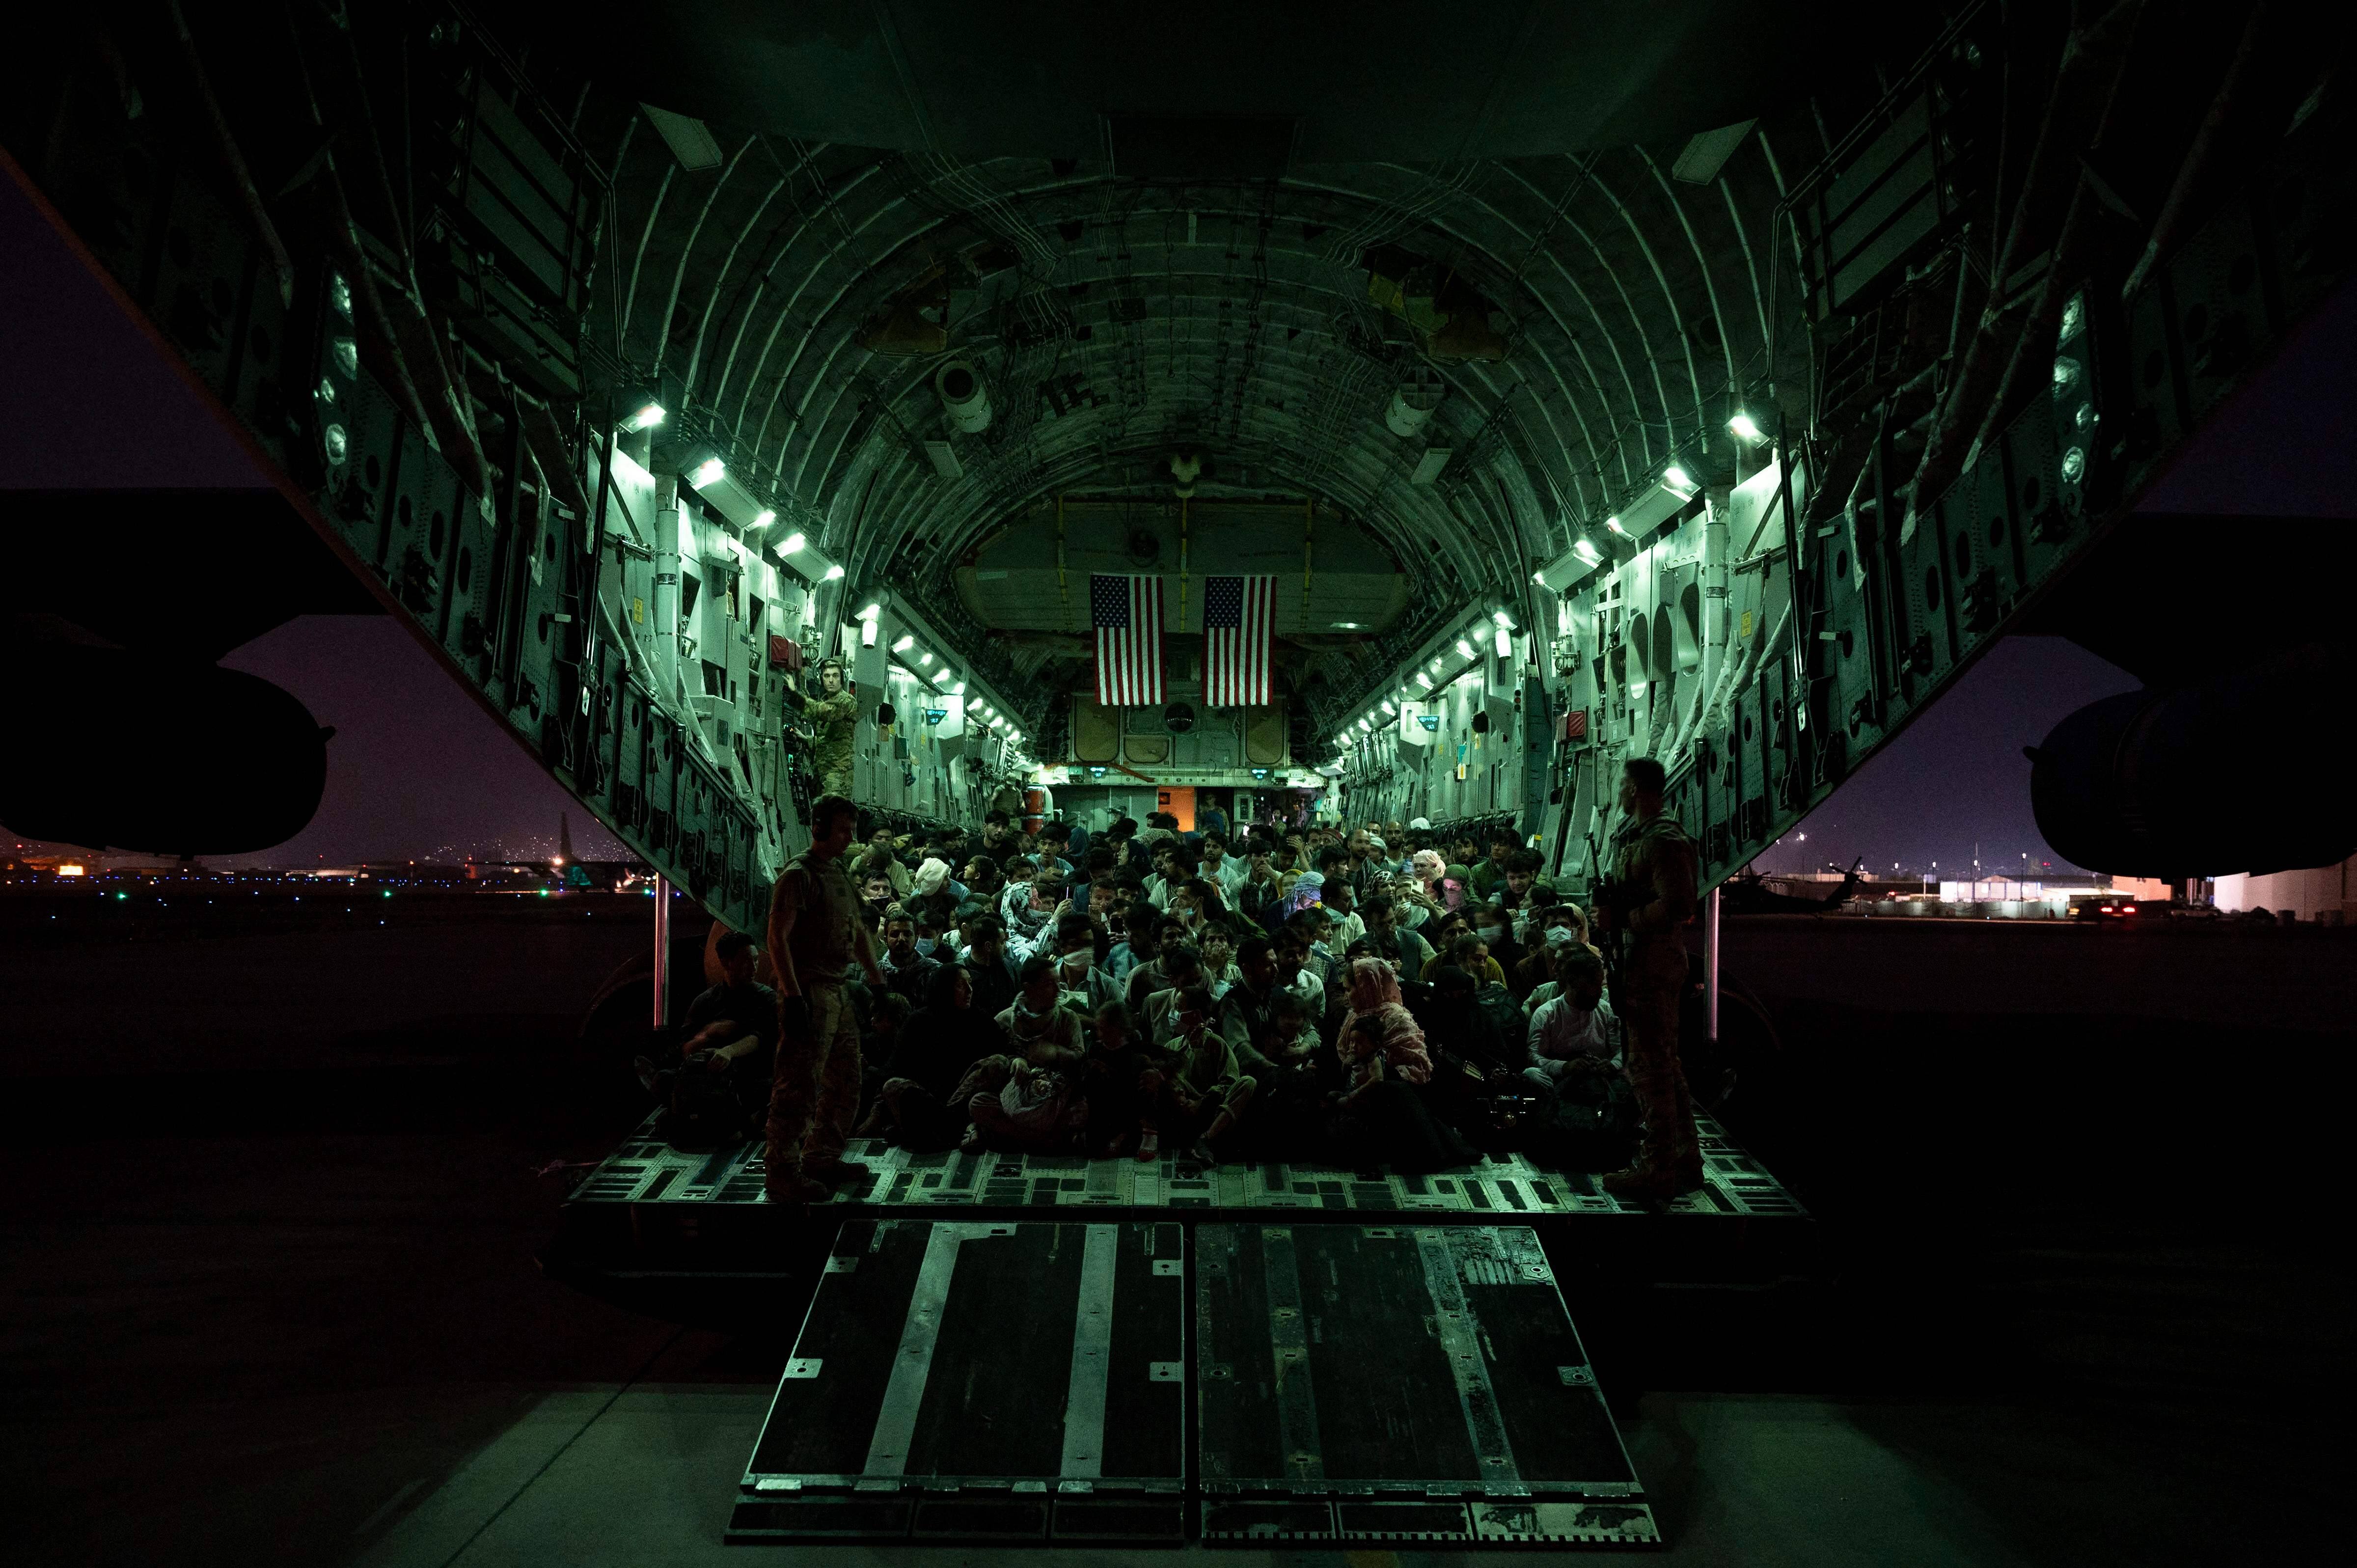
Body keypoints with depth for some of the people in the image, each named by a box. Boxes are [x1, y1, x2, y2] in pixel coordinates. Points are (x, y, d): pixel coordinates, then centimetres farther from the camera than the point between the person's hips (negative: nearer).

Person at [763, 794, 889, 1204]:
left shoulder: (839, 874, 16)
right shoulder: (798, 874, -10)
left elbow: (859, 931, 22)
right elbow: (777, 936, -17)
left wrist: (878, 982, 18)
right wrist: (793, 996, -23)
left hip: (837, 991, 9)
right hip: (809, 992, -9)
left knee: (846, 1079, 15)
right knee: (800, 1084, -5)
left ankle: (823, 1156, 28)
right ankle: (782, 1173, 7)